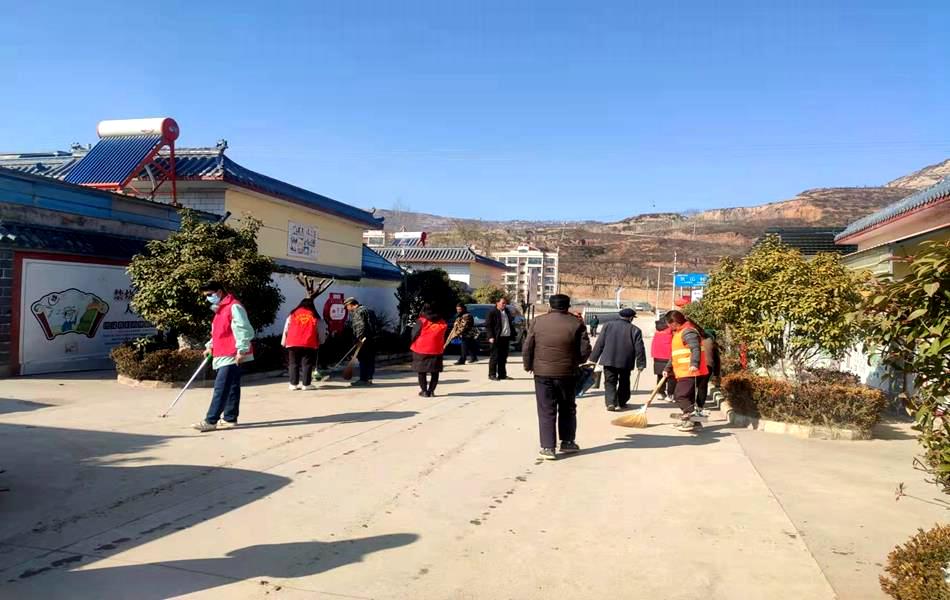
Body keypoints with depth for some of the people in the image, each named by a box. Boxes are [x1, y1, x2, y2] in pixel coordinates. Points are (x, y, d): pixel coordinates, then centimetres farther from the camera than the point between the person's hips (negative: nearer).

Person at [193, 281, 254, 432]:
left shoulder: (234, 306, -13)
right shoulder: (220, 309, 19)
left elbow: (244, 329, -19)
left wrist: (241, 350, -22)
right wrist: (210, 346, 15)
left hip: (232, 356, -10)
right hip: (223, 355, 10)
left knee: (221, 388, -10)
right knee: (231, 388, 12)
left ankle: (211, 421, -9)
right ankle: (229, 418, 16)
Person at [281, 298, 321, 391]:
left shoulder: (292, 314, 8)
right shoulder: (315, 316, 7)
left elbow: (286, 329, 8)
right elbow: (319, 332, 8)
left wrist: (284, 342, 13)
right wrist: (318, 342, 20)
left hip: (293, 343, 1)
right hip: (309, 344, -1)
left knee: (293, 363, 9)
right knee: (307, 364, 3)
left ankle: (293, 384, 8)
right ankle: (306, 384, 0)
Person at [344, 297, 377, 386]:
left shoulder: (357, 312, -8)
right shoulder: (366, 310, 23)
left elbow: (361, 326, -20)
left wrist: (360, 338, -20)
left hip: (364, 339, -10)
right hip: (372, 339, 10)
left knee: (363, 359, -5)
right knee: (370, 359, 10)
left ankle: (363, 379, -4)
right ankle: (369, 378, 15)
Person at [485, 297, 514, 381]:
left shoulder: (507, 312, 16)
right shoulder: (492, 312, -6)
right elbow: (488, 325, -10)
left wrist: (512, 334, 13)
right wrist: (491, 336, -17)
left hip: (506, 337, 7)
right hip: (497, 338, -7)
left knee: (503, 357, 11)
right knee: (495, 357, -3)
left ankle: (502, 374, 18)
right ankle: (492, 375, 4)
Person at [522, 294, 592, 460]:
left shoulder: (538, 321, -1)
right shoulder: (576, 323, -3)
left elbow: (527, 348, -1)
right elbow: (585, 350, -4)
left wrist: (528, 366, 14)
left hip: (542, 373, 0)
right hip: (567, 373, 0)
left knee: (546, 411, 5)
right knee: (567, 409, 18)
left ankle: (547, 447, 3)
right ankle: (567, 442, 24)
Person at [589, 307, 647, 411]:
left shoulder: (608, 325, 1)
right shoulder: (635, 330, -3)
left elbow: (600, 343, 1)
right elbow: (639, 348, -3)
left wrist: (594, 358, 6)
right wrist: (641, 364, 6)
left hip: (609, 361, 0)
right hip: (626, 362, 0)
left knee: (610, 382, 4)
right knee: (624, 383, 17)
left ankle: (610, 402, -13)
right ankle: (621, 403, 21)